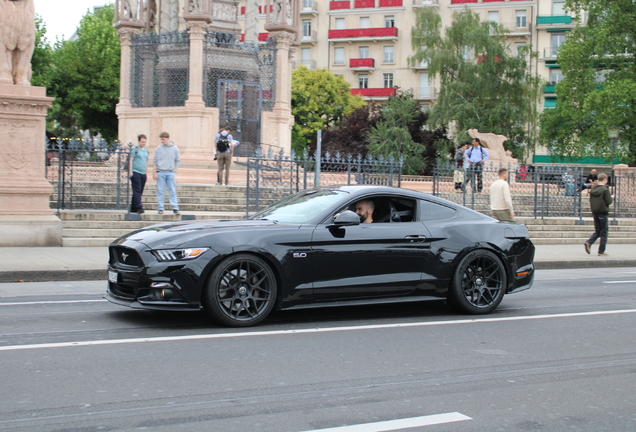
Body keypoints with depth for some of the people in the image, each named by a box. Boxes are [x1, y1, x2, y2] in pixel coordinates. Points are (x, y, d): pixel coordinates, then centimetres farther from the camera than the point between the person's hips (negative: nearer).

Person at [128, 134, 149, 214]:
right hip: (135, 172, -7)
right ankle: (139, 207, -18)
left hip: (143, 173, 7)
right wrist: (130, 171, -11)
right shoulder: (134, 149, -2)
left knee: (140, 191, 6)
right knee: (137, 190, -12)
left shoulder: (146, 150, 18)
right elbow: (130, 160, -5)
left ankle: (133, 208, 12)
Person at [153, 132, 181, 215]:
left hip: (170, 173, 0)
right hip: (160, 173, 0)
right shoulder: (158, 149, 3)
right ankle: (160, 208, 7)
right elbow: (155, 161, 5)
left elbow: (178, 160, 9)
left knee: (172, 191, -1)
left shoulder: (175, 149, 3)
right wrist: (155, 173, 0)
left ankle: (175, 208, 0)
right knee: (160, 191, 2)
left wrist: (175, 169, -1)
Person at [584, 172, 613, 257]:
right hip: (603, 212, -6)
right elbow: (608, 201, -14)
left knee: (597, 231, 16)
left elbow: (590, 201, 10)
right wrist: (611, 198, 5)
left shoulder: (593, 189, 6)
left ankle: (588, 243, -7)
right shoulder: (605, 189, -13)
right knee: (603, 233, 3)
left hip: (595, 212, 6)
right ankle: (601, 251, 5)